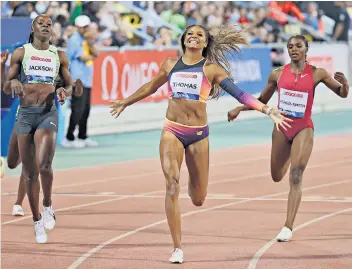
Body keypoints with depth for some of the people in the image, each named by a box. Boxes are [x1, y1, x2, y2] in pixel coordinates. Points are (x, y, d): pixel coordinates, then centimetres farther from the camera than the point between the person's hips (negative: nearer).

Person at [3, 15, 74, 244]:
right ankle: (37, 221, 17)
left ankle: (48, 207, 2)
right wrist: (14, 82, -16)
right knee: (30, 173, 4)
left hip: (48, 113, -1)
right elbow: (6, 88, 7)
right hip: (25, 113, 1)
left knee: (44, 165, -23)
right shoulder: (21, 53, 7)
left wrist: (65, 91, -8)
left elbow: (70, 86, 15)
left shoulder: (59, 56, 9)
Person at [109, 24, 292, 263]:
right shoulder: (171, 64, 9)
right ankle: (177, 248, -12)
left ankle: (193, 187, 46)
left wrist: (267, 110, -14)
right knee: (172, 185, -17)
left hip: (198, 134, -1)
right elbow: (150, 87, 26)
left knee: (198, 199, 5)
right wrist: (125, 103, 36)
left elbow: (238, 93, -4)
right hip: (172, 131, 1)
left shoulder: (211, 69, 2)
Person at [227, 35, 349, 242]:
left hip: (304, 129, -3)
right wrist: (239, 109, 0)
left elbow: (342, 94, 2)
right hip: (282, 127, 3)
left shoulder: (317, 74, -5)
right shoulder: (278, 75, 0)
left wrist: (344, 83, -21)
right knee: (277, 177, 13)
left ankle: (288, 228, -14)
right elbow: (262, 101, 12)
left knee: (296, 176, -15)